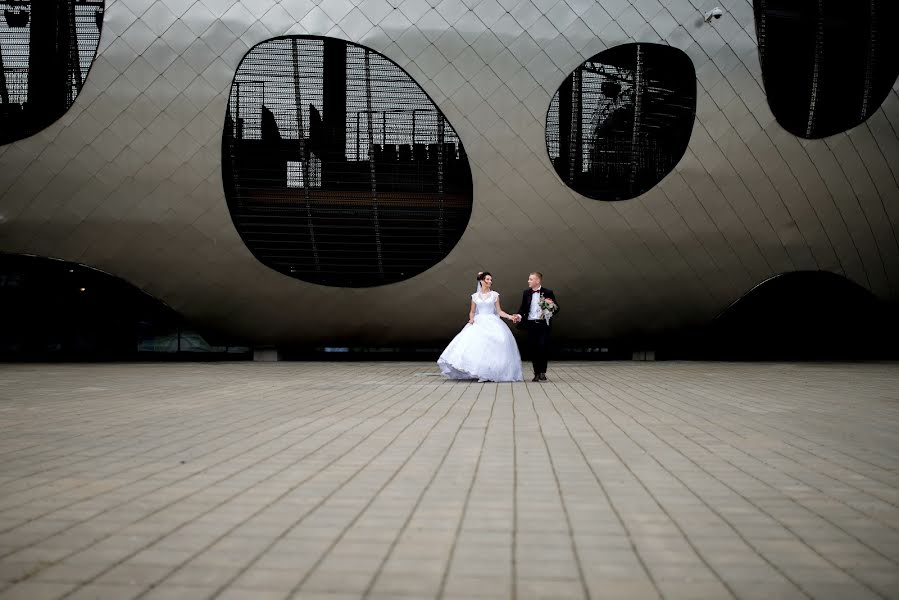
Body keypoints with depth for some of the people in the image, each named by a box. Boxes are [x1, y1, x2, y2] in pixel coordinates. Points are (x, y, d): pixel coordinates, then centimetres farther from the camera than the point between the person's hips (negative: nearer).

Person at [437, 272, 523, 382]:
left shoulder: (495, 295, 8)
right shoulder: (475, 296, 10)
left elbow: (499, 311, 7)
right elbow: (472, 311, 15)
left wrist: (510, 316, -6)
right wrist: (471, 318, -5)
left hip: (492, 323, -1)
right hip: (478, 323, 1)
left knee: (491, 346, -14)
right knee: (476, 344, -14)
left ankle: (490, 374, -9)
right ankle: (480, 373, -10)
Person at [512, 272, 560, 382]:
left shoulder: (547, 292, 0)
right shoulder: (526, 293, 10)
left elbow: (556, 308, 2)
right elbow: (523, 308, 11)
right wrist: (518, 315, -8)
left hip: (543, 324, -3)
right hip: (531, 325, 3)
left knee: (542, 348, -9)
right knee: (532, 349, 2)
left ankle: (542, 373, 4)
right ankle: (537, 373, 13)